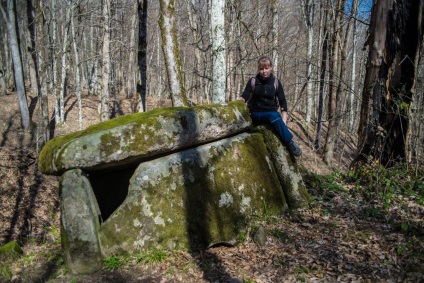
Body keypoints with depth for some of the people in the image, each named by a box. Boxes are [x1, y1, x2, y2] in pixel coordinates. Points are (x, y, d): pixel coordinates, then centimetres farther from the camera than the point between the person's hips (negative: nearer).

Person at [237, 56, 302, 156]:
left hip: (272, 112, 1)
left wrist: (284, 121, -13)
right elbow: (244, 97, -7)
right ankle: (290, 142, -34)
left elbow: (282, 102, 0)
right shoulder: (253, 81, 2)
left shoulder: (276, 82, 4)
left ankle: (289, 142, -34)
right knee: (274, 116, -33)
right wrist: (239, 100, -32)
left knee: (275, 116, -34)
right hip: (256, 115, -1)